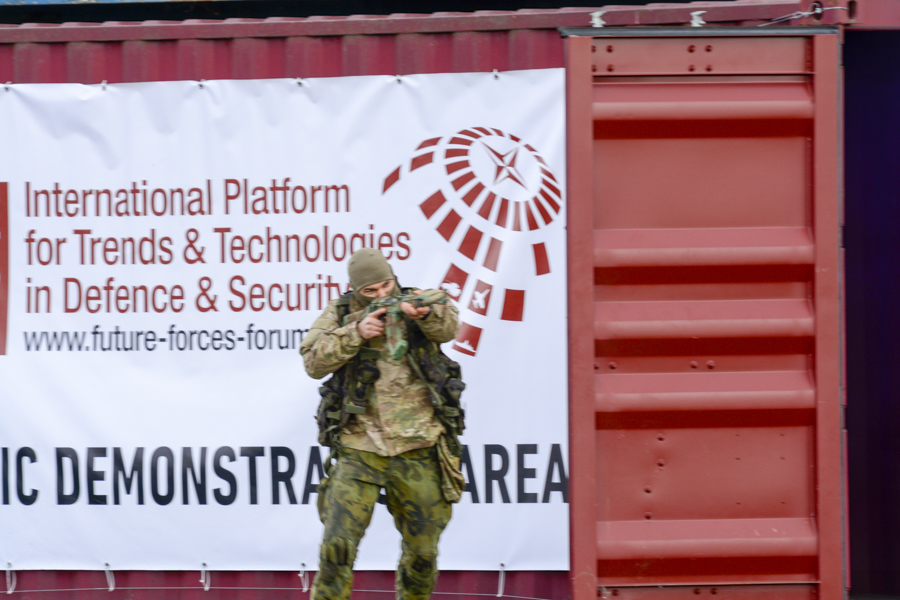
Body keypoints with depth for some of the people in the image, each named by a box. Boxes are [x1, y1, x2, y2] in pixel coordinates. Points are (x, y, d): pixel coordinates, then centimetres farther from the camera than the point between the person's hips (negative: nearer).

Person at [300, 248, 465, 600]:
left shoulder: (419, 302, 3)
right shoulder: (340, 315, 4)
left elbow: (448, 327, -17)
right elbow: (314, 363, -9)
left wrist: (425, 313, -39)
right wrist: (356, 332, -22)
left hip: (418, 451, 1)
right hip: (359, 449, -1)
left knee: (422, 551, 10)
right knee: (338, 544, -13)